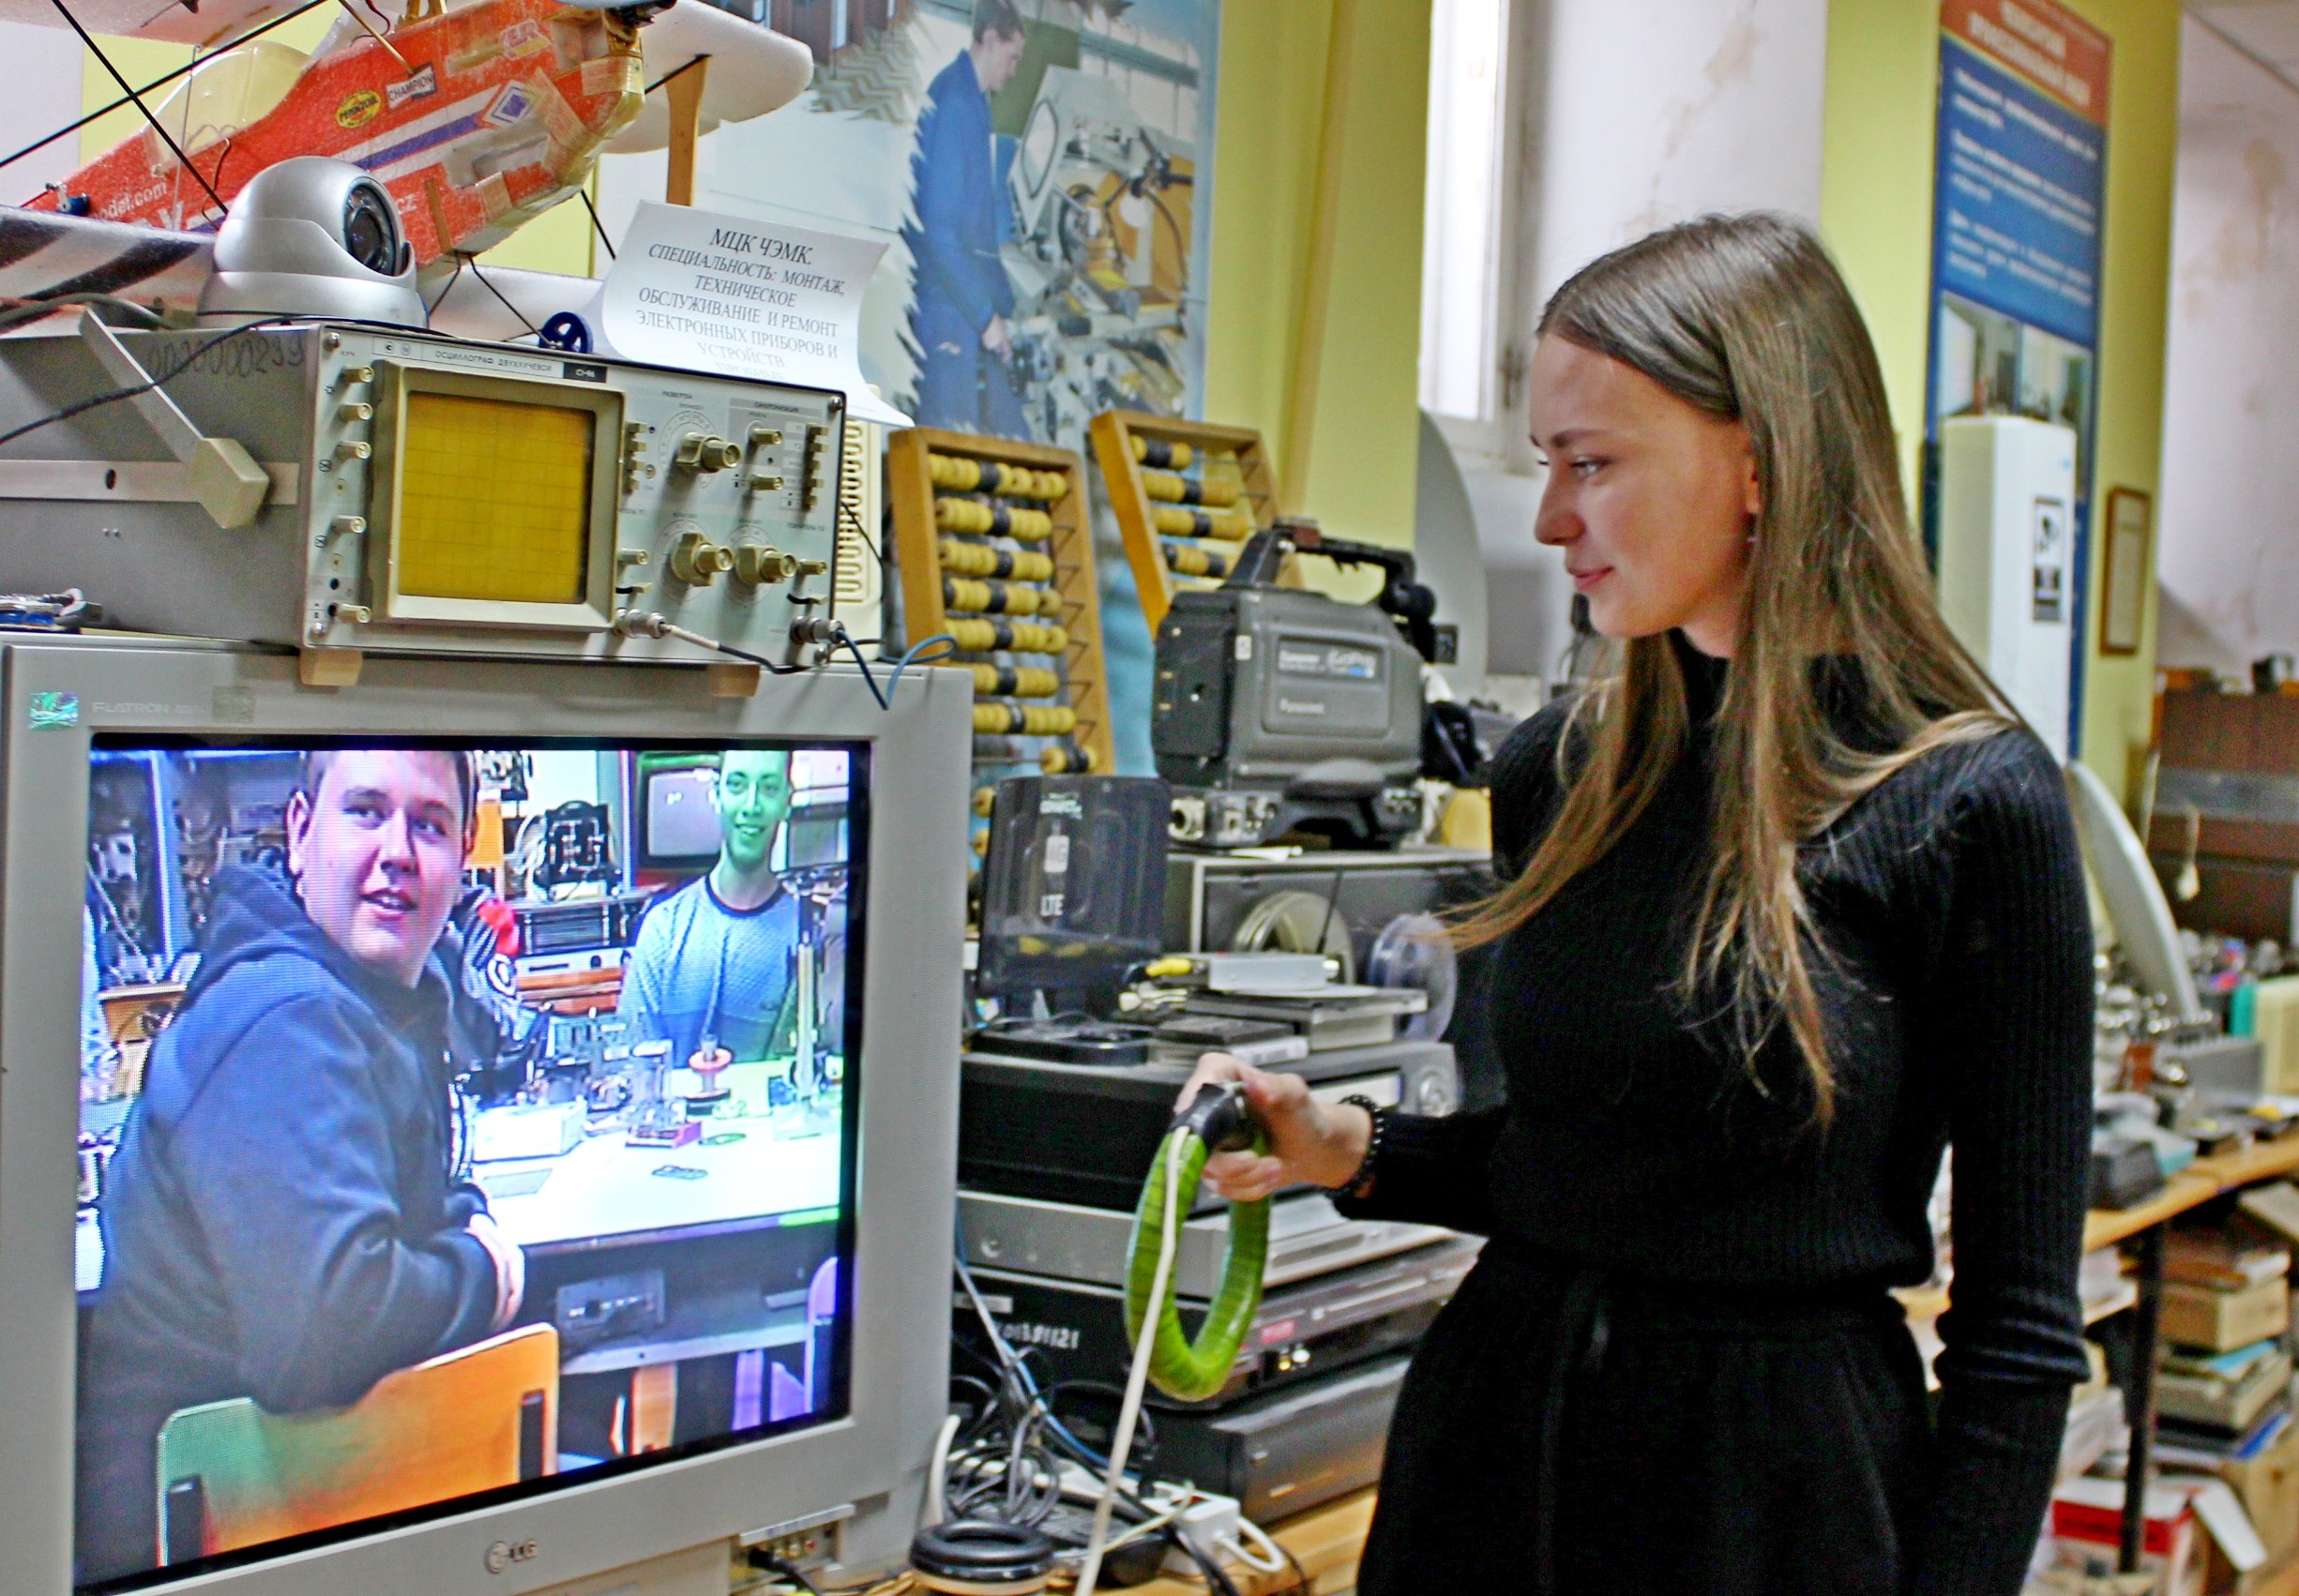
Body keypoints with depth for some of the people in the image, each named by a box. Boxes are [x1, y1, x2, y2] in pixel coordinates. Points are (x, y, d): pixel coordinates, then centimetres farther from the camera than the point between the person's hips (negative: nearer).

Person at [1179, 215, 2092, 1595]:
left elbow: (2020, 1317, -10)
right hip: (1498, 1426, 5)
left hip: (1780, 1477, -5)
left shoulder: (1972, 805, -12)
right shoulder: (1561, 771, 3)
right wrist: (1349, 1151, -2)